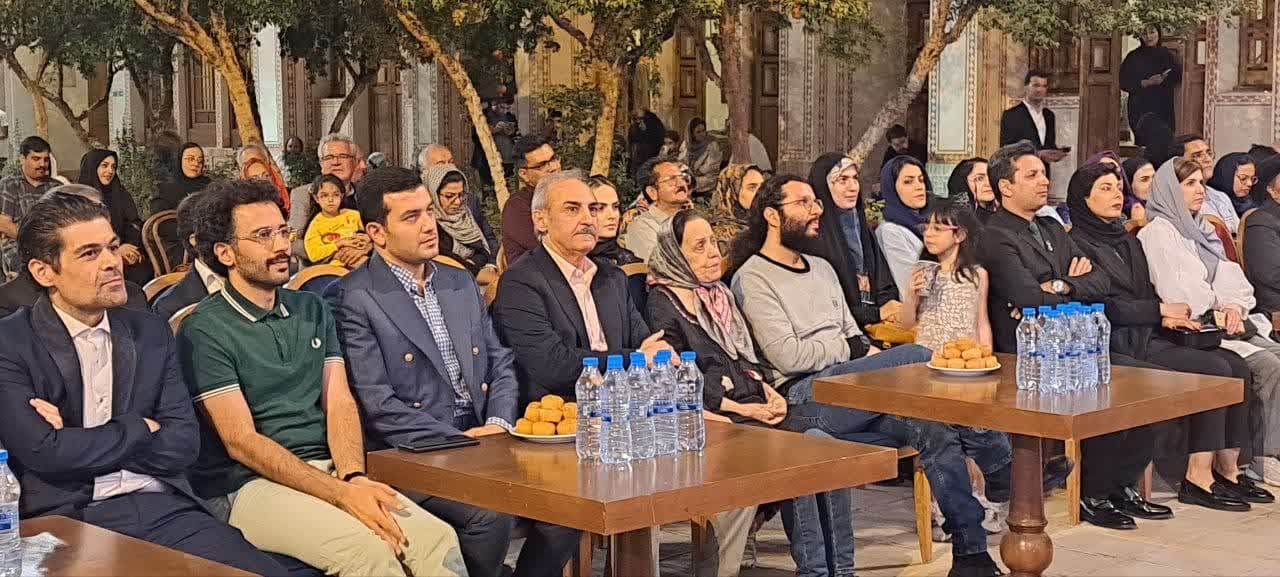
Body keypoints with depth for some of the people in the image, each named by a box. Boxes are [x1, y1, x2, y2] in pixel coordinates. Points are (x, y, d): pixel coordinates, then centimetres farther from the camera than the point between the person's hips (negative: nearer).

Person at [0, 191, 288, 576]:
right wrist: (141, 430, 2)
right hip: (67, 516, -3)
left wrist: (79, 443, -4)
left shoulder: (151, 333, 15)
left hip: (162, 507, 4)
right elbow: (44, 452, -11)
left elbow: (183, 444, 6)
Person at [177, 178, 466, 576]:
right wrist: (341, 494, -18)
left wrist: (353, 477, -14)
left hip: (328, 470, 5)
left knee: (438, 539, -19)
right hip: (249, 485, -5)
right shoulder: (205, 331, -5)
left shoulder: (312, 310, 15)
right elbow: (241, 442, -10)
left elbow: (340, 403, 7)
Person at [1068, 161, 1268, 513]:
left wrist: (1166, 319, 1)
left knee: (1237, 366, -9)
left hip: (1147, 334, 8)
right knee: (1215, 371, -20)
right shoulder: (1078, 243, -6)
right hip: (1117, 343, -8)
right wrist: (1161, 311, -8)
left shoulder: (1127, 241, 21)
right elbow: (1103, 305, -13)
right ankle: (1198, 477, -15)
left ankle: (1227, 468, -4)